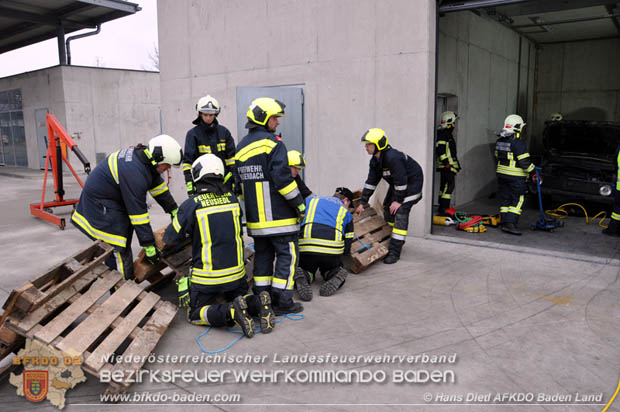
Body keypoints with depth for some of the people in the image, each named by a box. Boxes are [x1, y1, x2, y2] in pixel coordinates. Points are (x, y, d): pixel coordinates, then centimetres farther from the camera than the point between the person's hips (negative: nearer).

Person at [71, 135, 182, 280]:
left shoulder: (142, 155, -4)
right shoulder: (134, 173, -32)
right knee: (118, 250, -10)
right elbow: (138, 212, -29)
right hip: (100, 204, -10)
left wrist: (173, 210, 15)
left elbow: (158, 186, 9)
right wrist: (149, 246, -24)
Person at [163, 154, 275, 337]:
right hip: (236, 272, 4)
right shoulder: (232, 198, -1)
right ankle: (257, 303, -5)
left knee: (195, 315, 14)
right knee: (239, 299, 29)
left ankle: (230, 311, -14)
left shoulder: (191, 205, -15)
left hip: (207, 276, -4)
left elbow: (170, 238, -5)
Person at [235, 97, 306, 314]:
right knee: (287, 255, 1)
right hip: (278, 215, -8)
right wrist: (299, 204, -10)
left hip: (255, 216, 8)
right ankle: (282, 301, 4)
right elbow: (282, 178, -18)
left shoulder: (241, 146, 15)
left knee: (262, 255, 15)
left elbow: (240, 182, 19)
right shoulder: (272, 143, -11)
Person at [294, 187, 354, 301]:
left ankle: (301, 277, -8)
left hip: (306, 246, 0)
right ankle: (336, 275, -2)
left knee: (307, 270, 27)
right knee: (328, 269, 32)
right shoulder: (346, 213, 24)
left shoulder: (310, 201, 26)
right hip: (333, 249, 1)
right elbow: (347, 248, 19)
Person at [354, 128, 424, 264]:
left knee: (400, 212, -17)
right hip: (396, 184, 10)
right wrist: (362, 203, 1)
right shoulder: (375, 161, -3)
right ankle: (393, 239, 30)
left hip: (412, 182, -10)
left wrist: (398, 200, -20)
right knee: (387, 208, 10)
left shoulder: (393, 157, -33)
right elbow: (371, 182, 2)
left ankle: (394, 252, -16)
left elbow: (401, 180, -28)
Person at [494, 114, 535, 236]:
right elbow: (525, 162, -17)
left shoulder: (499, 141, 7)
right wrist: (533, 173, -7)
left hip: (501, 174, 7)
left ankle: (504, 222, 16)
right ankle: (510, 223, -8)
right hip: (516, 177, -7)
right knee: (517, 200, -1)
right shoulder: (518, 143, -17)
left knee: (505, 198, 13)